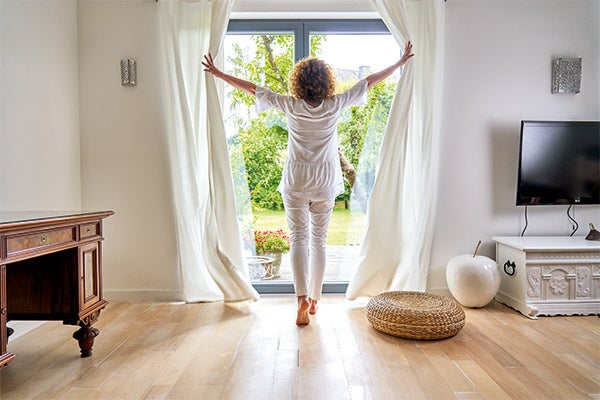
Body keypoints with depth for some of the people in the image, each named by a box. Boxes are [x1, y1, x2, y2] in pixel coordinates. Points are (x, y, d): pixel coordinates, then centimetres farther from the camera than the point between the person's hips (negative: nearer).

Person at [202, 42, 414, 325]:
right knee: (318, 240, 10)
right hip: (325, 183, 1)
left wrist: (219, 74, 14)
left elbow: (251, 88, 1)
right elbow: (370, 81, 6)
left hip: (295, 182, -1)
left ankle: (302, 298, -13)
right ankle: (314, 299, 19)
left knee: (298, 239, 1)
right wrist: (400, 62, 18)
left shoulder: (290, 106, -7)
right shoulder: (335, 105, -4)